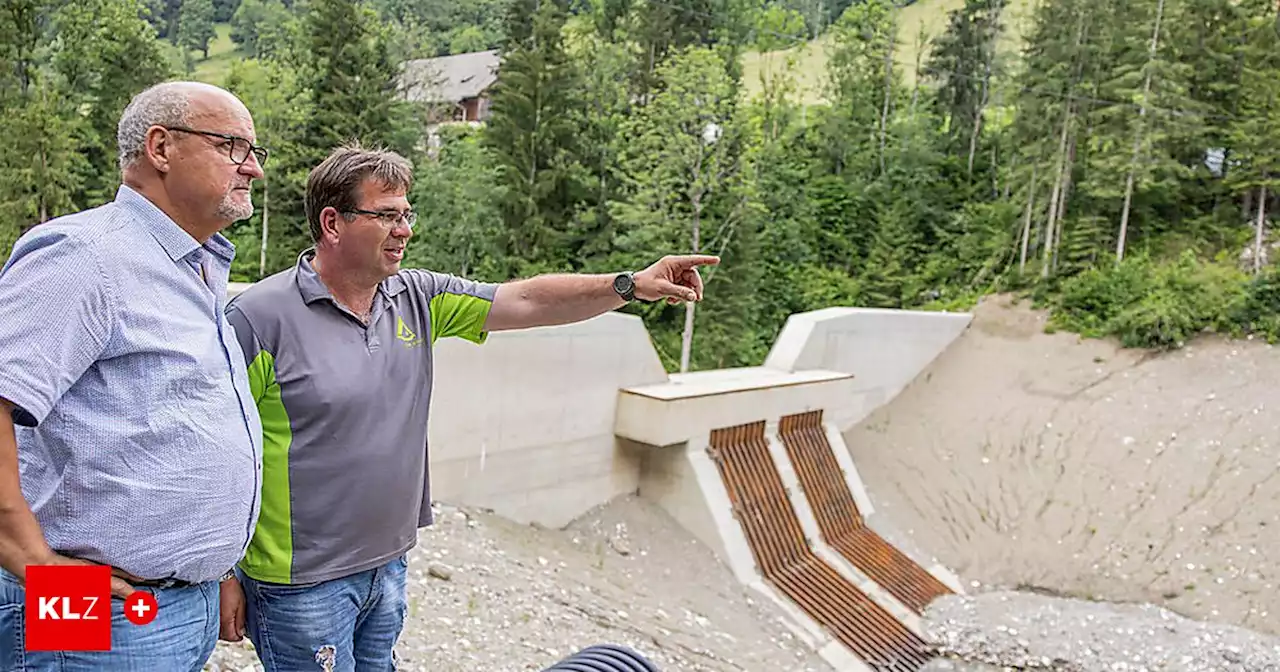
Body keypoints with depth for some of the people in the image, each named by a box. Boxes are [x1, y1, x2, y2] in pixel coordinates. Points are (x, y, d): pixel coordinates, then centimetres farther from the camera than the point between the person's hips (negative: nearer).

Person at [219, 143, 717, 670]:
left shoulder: (417, 297, 2)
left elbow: (525, 301, -1)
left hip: (388, 564, 6)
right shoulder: (258, 317, -15)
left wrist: (632, 285, -11)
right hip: (302, 583, -6)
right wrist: (224, 578, -11)